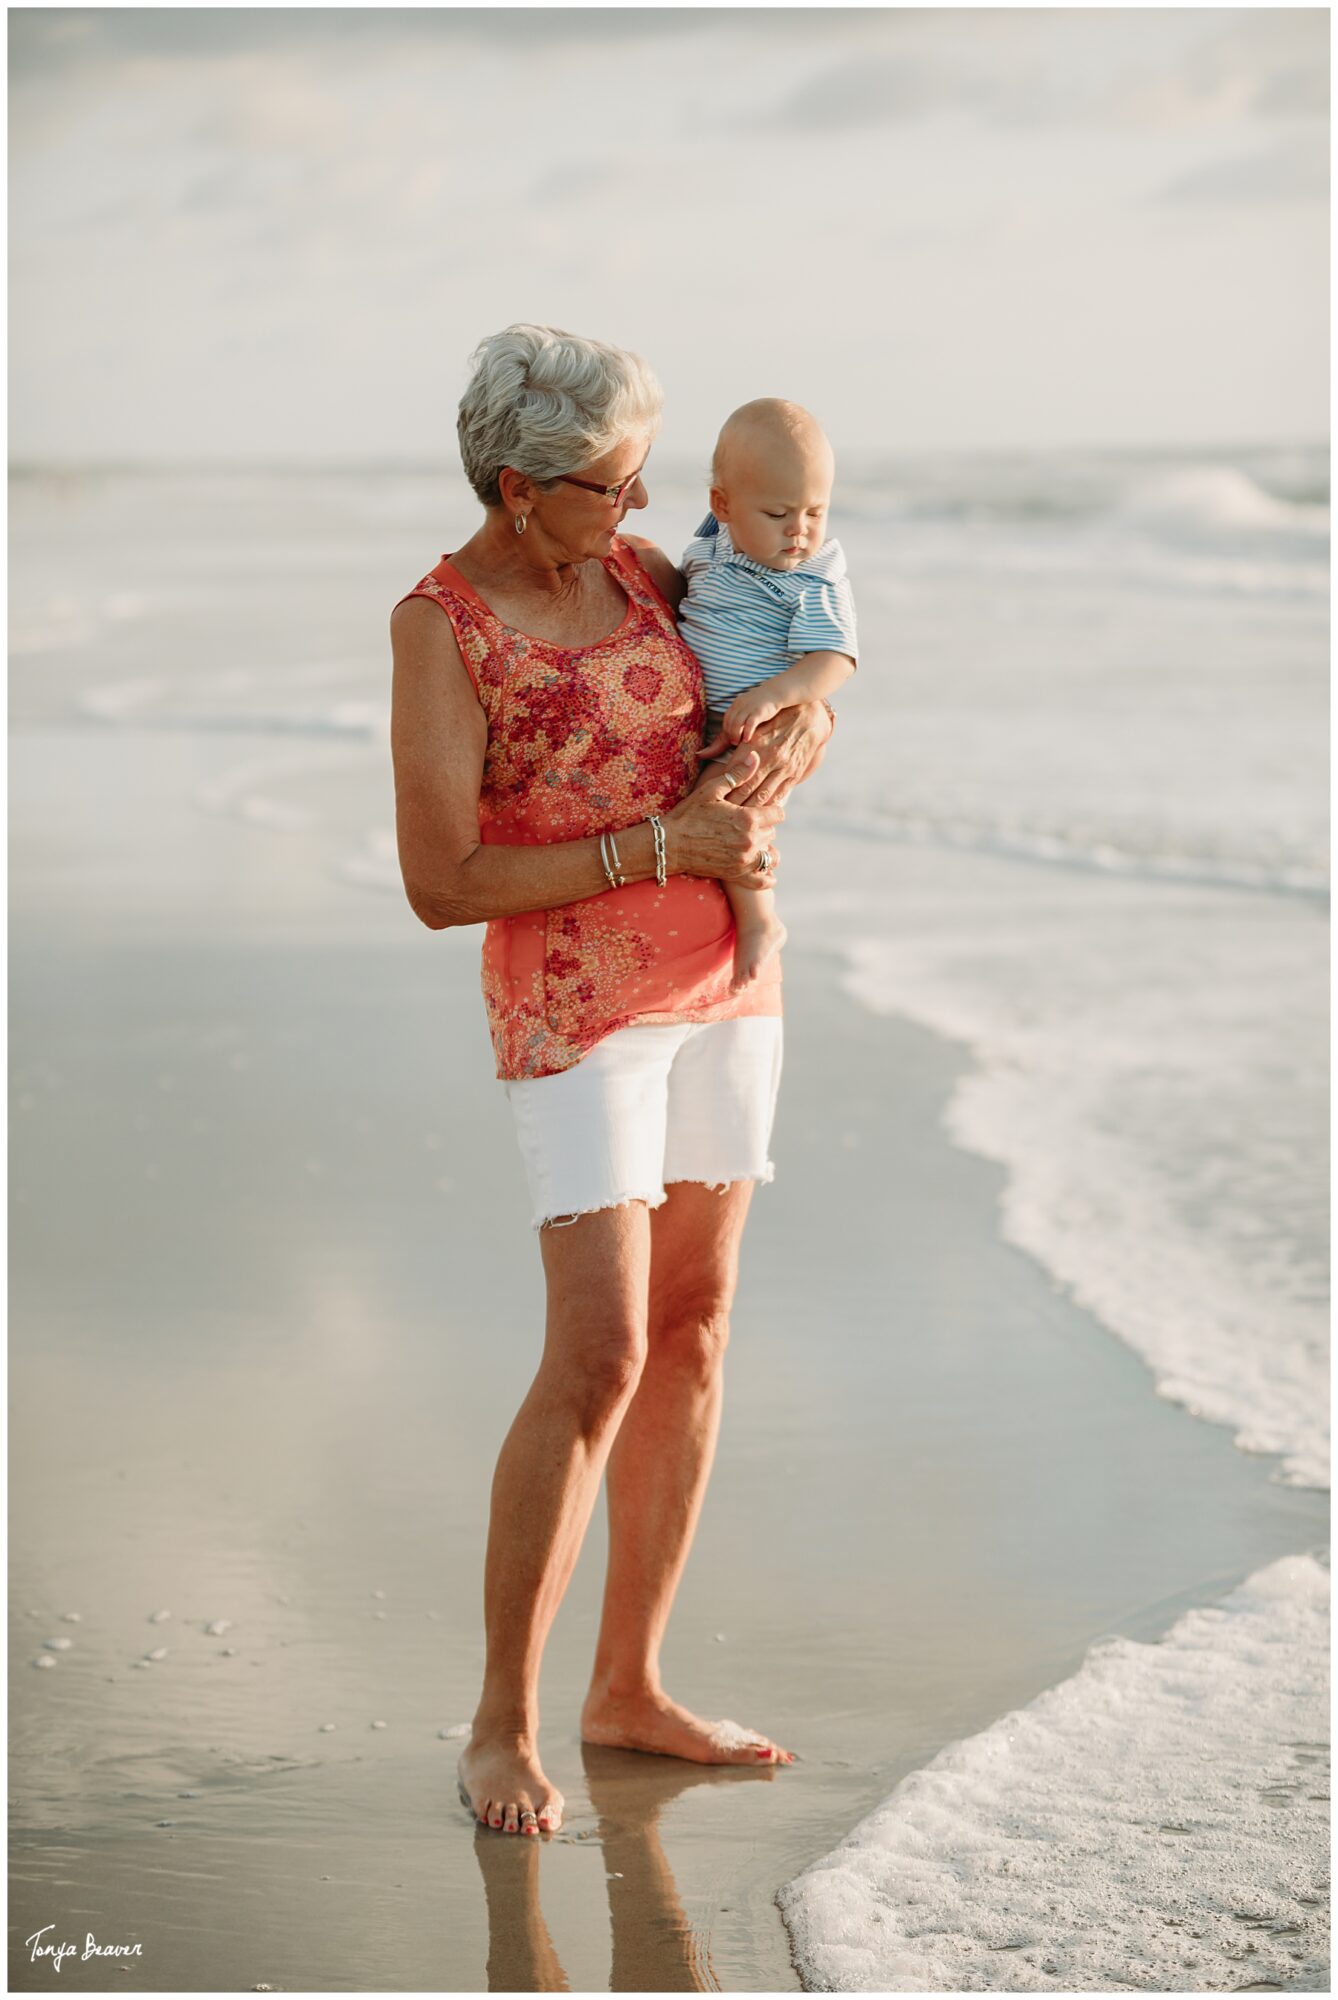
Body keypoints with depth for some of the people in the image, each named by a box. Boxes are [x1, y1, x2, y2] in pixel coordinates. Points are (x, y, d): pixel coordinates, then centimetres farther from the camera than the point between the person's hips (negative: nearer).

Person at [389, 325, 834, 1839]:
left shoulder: (633, 571, 4)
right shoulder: (439, 628, -16)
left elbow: (804, 711, 14)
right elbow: (441, 886, -19)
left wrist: (784, 760, -11)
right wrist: (662, 844, -20)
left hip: (721, 977, 7)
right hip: (577, 1004, -7)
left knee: (692, 1334, 9)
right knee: (600, 1358, -14)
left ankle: (630, 1688, 20)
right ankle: (503, 1726, -1)